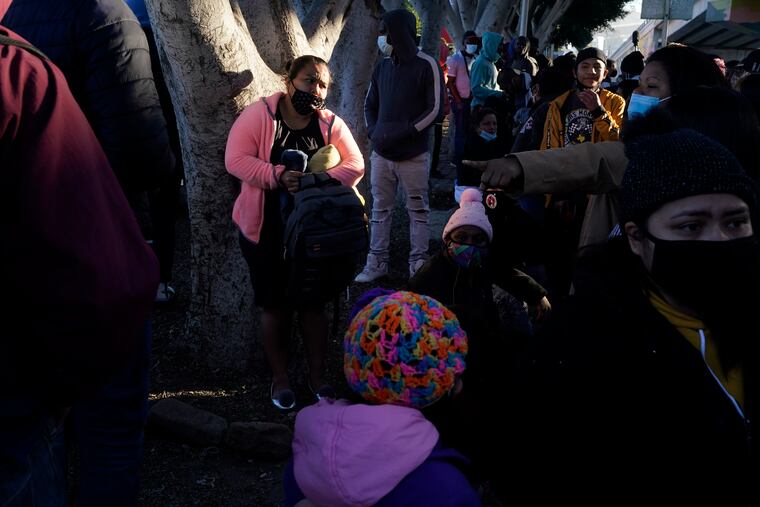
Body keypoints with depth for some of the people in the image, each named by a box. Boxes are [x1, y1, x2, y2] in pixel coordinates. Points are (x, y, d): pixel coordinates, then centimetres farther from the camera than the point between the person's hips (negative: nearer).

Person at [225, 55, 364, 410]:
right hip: (266, 231, -2)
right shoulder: (258, 115, -9)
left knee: (314, 303, 10)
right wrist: (278, 175, -28)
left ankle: (317, 375, 27)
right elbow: (236, 160, -15)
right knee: (275, 305, 8)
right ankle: (280, 378, 25)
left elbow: (354, 166, -3)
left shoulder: (331, 124, 0)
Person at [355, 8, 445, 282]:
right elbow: (370, 104, 18)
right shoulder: (382, 66, 9)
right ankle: (377, 262, 16)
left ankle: (418, 264, 13)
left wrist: (402, 134, -16)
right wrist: (373, 132, 0)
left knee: (418, 210, 5)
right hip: (381, 154, 5)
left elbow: (435, 110, -10)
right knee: (380, 209, 8)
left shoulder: (426, 65, -7)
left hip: (413, 156, -5)